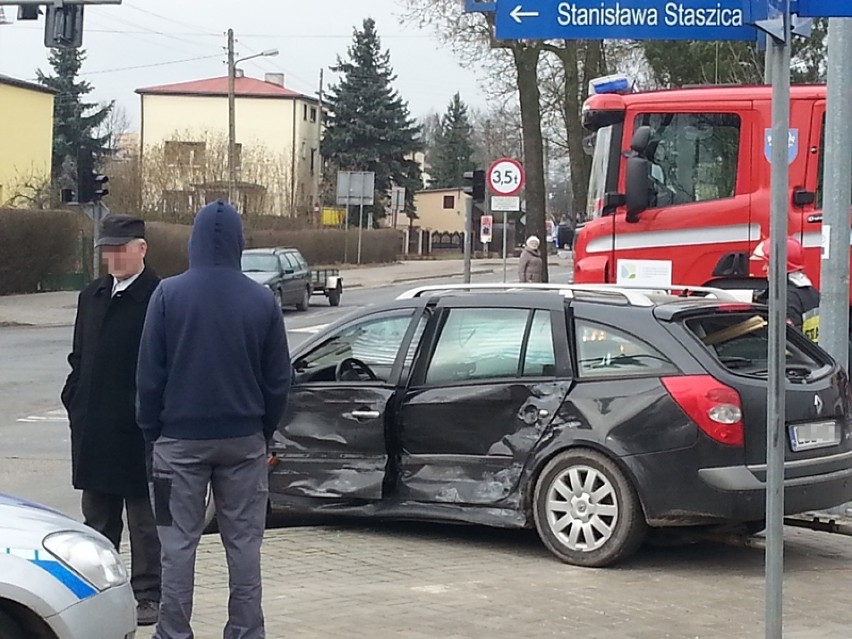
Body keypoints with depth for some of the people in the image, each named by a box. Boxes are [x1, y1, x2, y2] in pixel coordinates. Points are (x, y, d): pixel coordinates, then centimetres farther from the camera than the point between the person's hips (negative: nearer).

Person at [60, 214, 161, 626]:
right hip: (93, 427, 7)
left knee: (144, 517, 4)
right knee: (98, 516, 15)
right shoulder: (92, 296, 12)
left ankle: (149, 596, 13)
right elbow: (79, 357, 17)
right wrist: (74, 400, 7)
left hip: (137, 430, -7)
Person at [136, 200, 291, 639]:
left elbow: (149, 373, -4)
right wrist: (265, 430, 14)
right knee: (243, 542, 9)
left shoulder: (169, 295, -7)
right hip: (244, 439, 1)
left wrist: (151, 431, 6)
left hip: (181, 438, -1)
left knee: (179, 542, 6)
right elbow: (278, 379, 3)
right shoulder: (261, 301, -2)